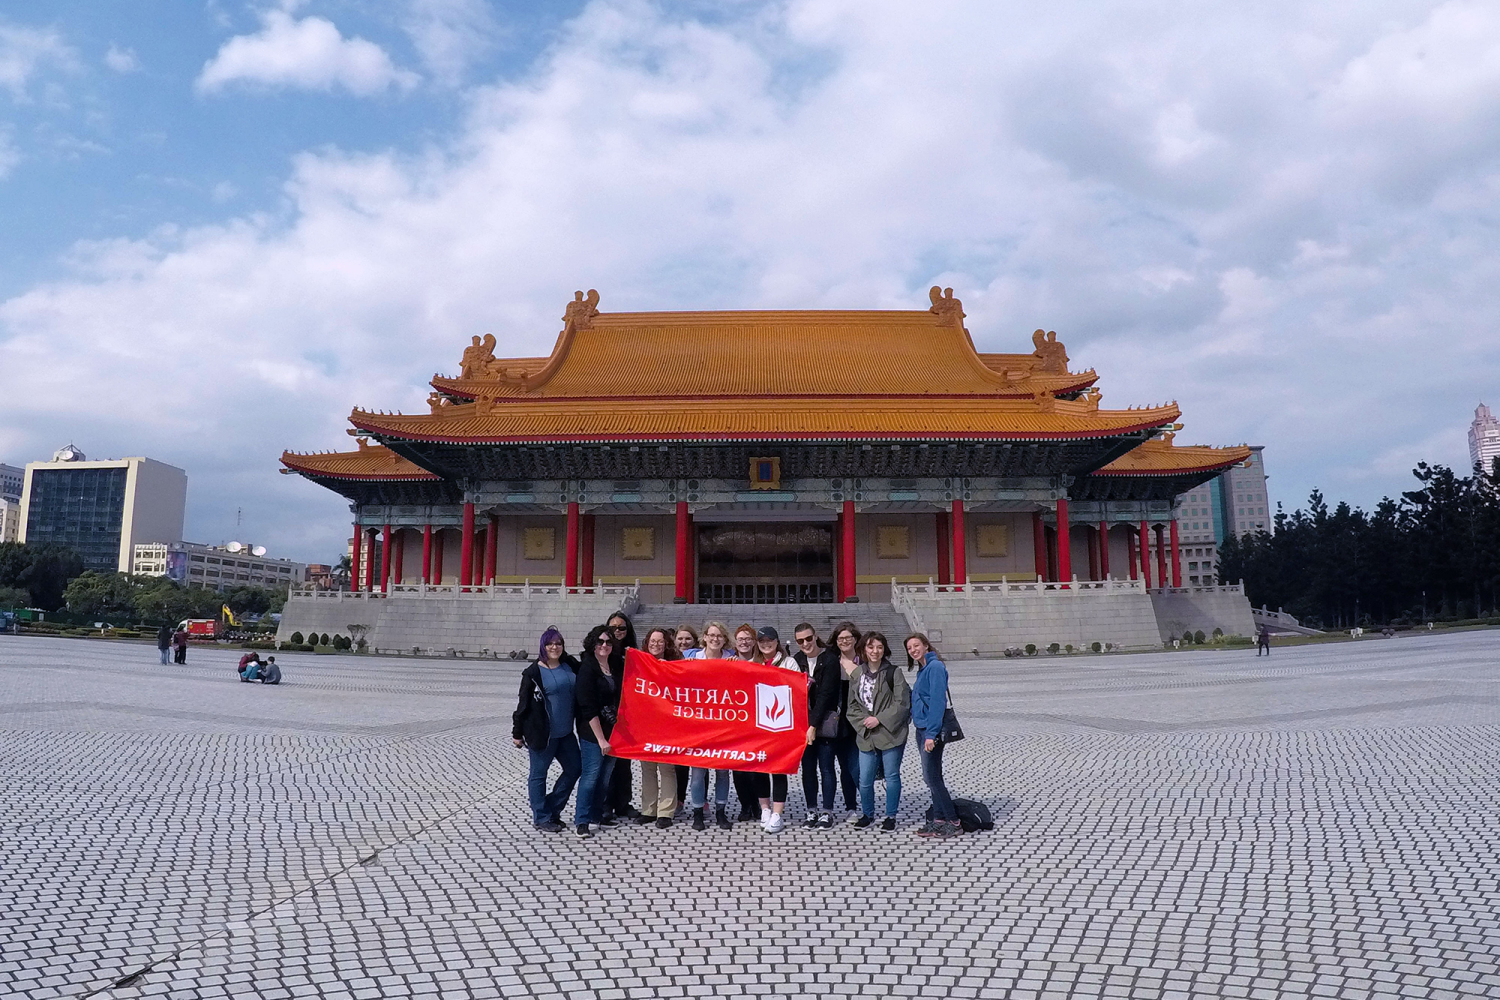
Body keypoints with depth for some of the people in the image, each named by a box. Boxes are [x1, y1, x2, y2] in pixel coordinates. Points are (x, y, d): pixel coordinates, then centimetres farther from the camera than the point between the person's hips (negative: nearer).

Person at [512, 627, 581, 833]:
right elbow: (524, 703, -6)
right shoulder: (534, 672, -9)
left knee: (574, 768, 11)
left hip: (565, 731, 7)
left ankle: (552, 810, 25)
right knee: (538, 774, 5)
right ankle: (541, 818, 17)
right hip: (542, 732, -7)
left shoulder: (570, 665, 5)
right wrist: (517, 732, -4)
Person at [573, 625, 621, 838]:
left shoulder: (614, 668, 8)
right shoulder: (587, 670, -12)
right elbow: (589, 708, -16)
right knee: (591, 775, -2)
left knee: (606, 776, 13)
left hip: (613, 731, 7)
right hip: (592, 732, -7)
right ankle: (582, 820, 10)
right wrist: (600, 738, -16)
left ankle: (596, 814, 26)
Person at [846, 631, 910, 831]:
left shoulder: (893, 673, -5)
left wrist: (879, 719, -13)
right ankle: (867, 814, 26)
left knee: (892, 776, 5)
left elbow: (902, 704, -10)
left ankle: (891, 816, 20)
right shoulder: (857, 675, 8)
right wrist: (863, 721, -7)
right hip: (866, 735, 3)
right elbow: (852, 705, 10)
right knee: (864, 779, 5)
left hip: (891, 733, -3)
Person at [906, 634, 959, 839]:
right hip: (921, 729, 9)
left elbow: (937, 701, -20)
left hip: (932, 729, -9)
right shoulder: (923, 669, 15)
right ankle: (938, 820, 17)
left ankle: (954, 823, -1)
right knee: (932, 777, 11)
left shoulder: (935, 667, -14)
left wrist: (931, 733, -23)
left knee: (931, 777, -8)